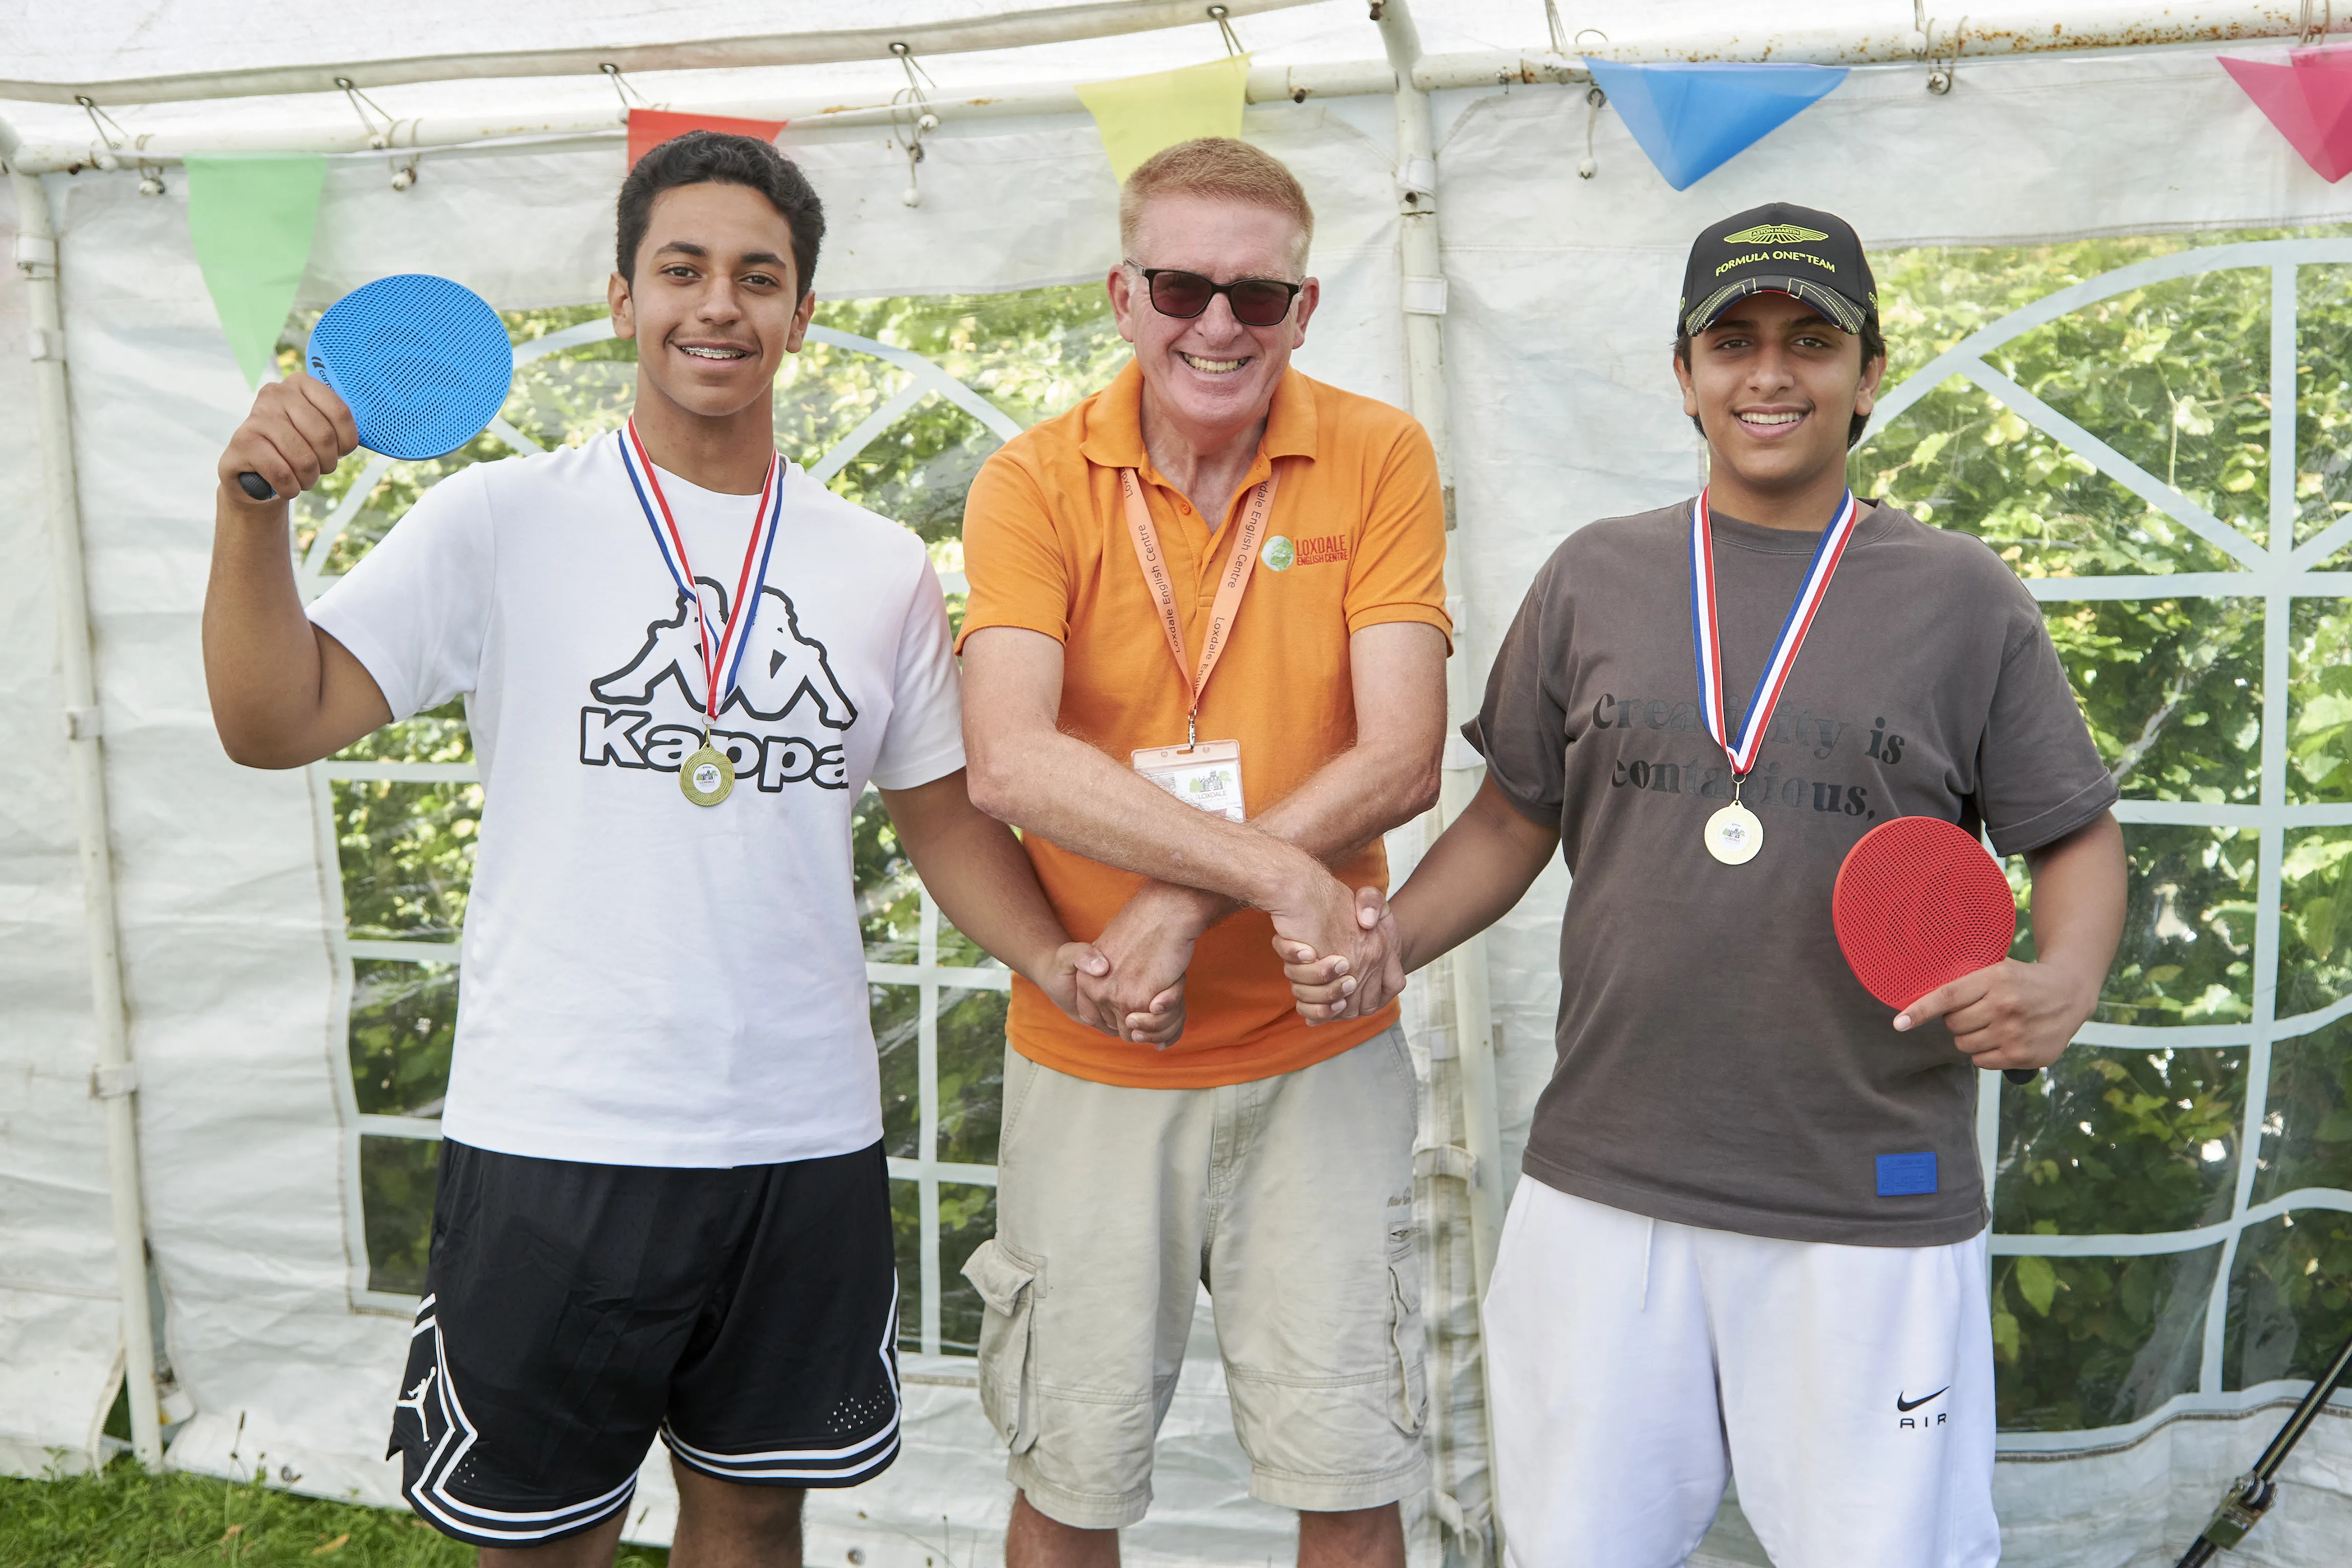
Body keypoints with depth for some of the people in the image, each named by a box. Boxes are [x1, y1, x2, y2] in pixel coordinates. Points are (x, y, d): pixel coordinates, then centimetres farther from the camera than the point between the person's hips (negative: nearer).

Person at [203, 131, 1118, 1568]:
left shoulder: (884, 569, 5)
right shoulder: (504, 521, -3)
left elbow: (944, 814, 11)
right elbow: (276, 723, -7)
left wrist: (1054, 958, -5)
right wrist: (256, 506, -21)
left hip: (809, 1138, 3)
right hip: (555, 1136, -2)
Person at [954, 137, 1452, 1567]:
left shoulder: (1380, 459, -4)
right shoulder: (1036, 482, -6)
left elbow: (1401, 760, -12)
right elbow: (1008, 761, -21)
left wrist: (1183, 910, -22)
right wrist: (1278, 873, -28)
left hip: (1318, 1055, 0)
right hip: (1089, 1062, 0)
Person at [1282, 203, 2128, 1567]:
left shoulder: (1963, 597, 2)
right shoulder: (1594, 578, 7)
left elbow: (2077, 834, 6)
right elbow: (1517, 816, 12)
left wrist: (2066, 981, -14)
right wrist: (1392, 939, -5)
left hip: (1873, 1210, -2)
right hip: (1604, 1190, 2)